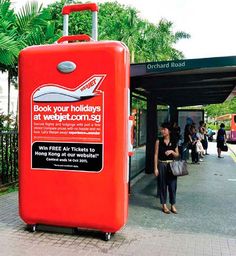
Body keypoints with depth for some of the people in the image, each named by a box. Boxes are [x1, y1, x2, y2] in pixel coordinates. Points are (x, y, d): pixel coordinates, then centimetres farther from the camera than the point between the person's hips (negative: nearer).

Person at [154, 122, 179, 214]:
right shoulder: (159, 141, -3)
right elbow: (156, 155, -3)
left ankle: (173, 205, 20)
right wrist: (155, 168, -7)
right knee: (162, 185, 5)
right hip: (162, 165, -1)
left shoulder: (174, 142, 2)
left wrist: (172, 151, -14)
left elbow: (177, 155, 8)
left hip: (171, 165, 2)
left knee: (172, 185, 5)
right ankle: (164, 205, 19)